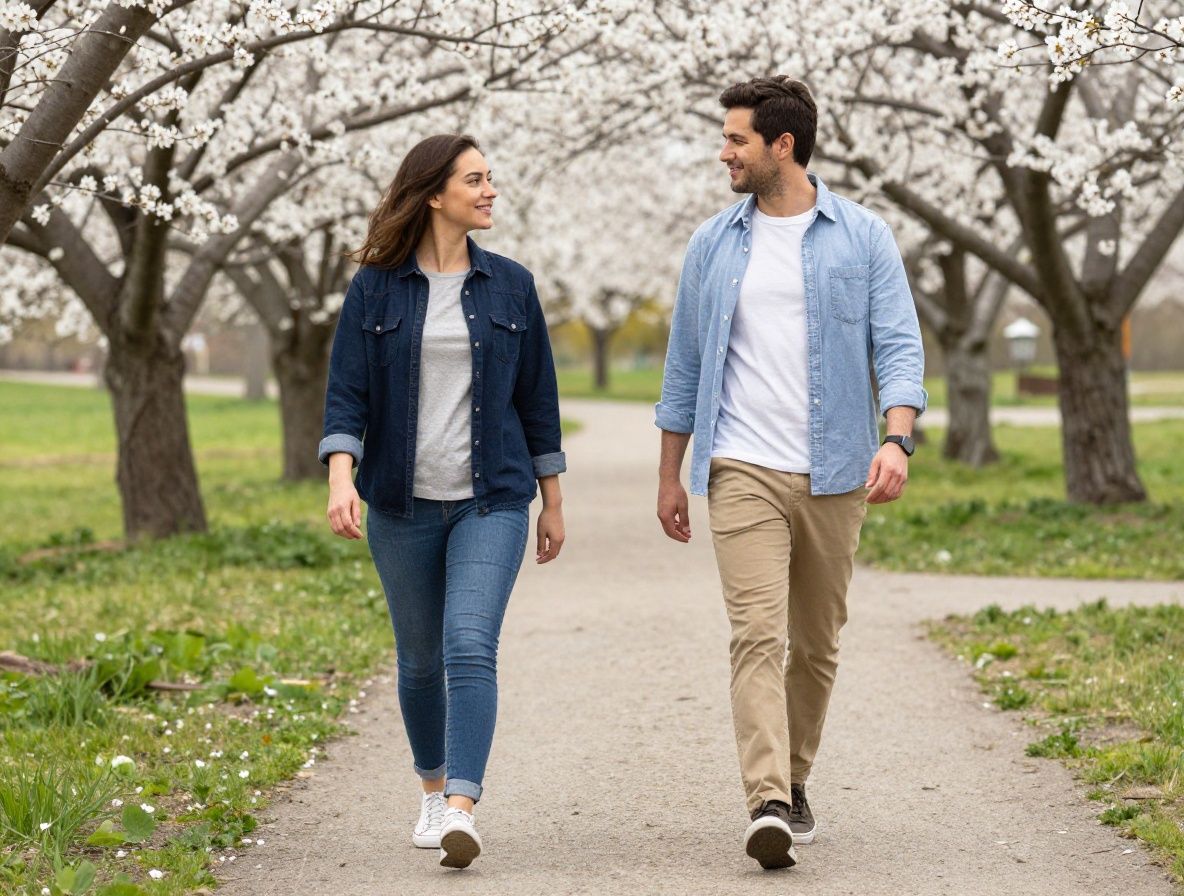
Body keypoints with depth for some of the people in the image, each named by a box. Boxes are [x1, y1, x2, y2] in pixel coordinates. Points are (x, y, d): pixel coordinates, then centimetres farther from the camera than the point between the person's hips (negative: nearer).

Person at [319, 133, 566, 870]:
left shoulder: (510, 285, 4)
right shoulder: (376, 288, 0)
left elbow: (537, 397, 9)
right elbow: (346, 394, -3)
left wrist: (553, 503, 10)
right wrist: (341, 479, -19)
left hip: (492, 502, -1)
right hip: (403, 505, 1)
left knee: (471, 648, -17)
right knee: (420, 659, 12)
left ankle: (462, 812, -22)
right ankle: (435, 790, 32)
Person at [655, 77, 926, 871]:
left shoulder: (862, 238, 2)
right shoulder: (714, 245, 9)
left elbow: (898, 345, -3)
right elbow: (686, 364, 14)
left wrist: (897, 439, -20)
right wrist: (670, 475, 13)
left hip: (834, 475, 0)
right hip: (743, 471, 0)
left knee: (817, 645, 10)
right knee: (758, 634, -14)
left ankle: (793, 783, 28)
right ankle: (768, 806, -22)